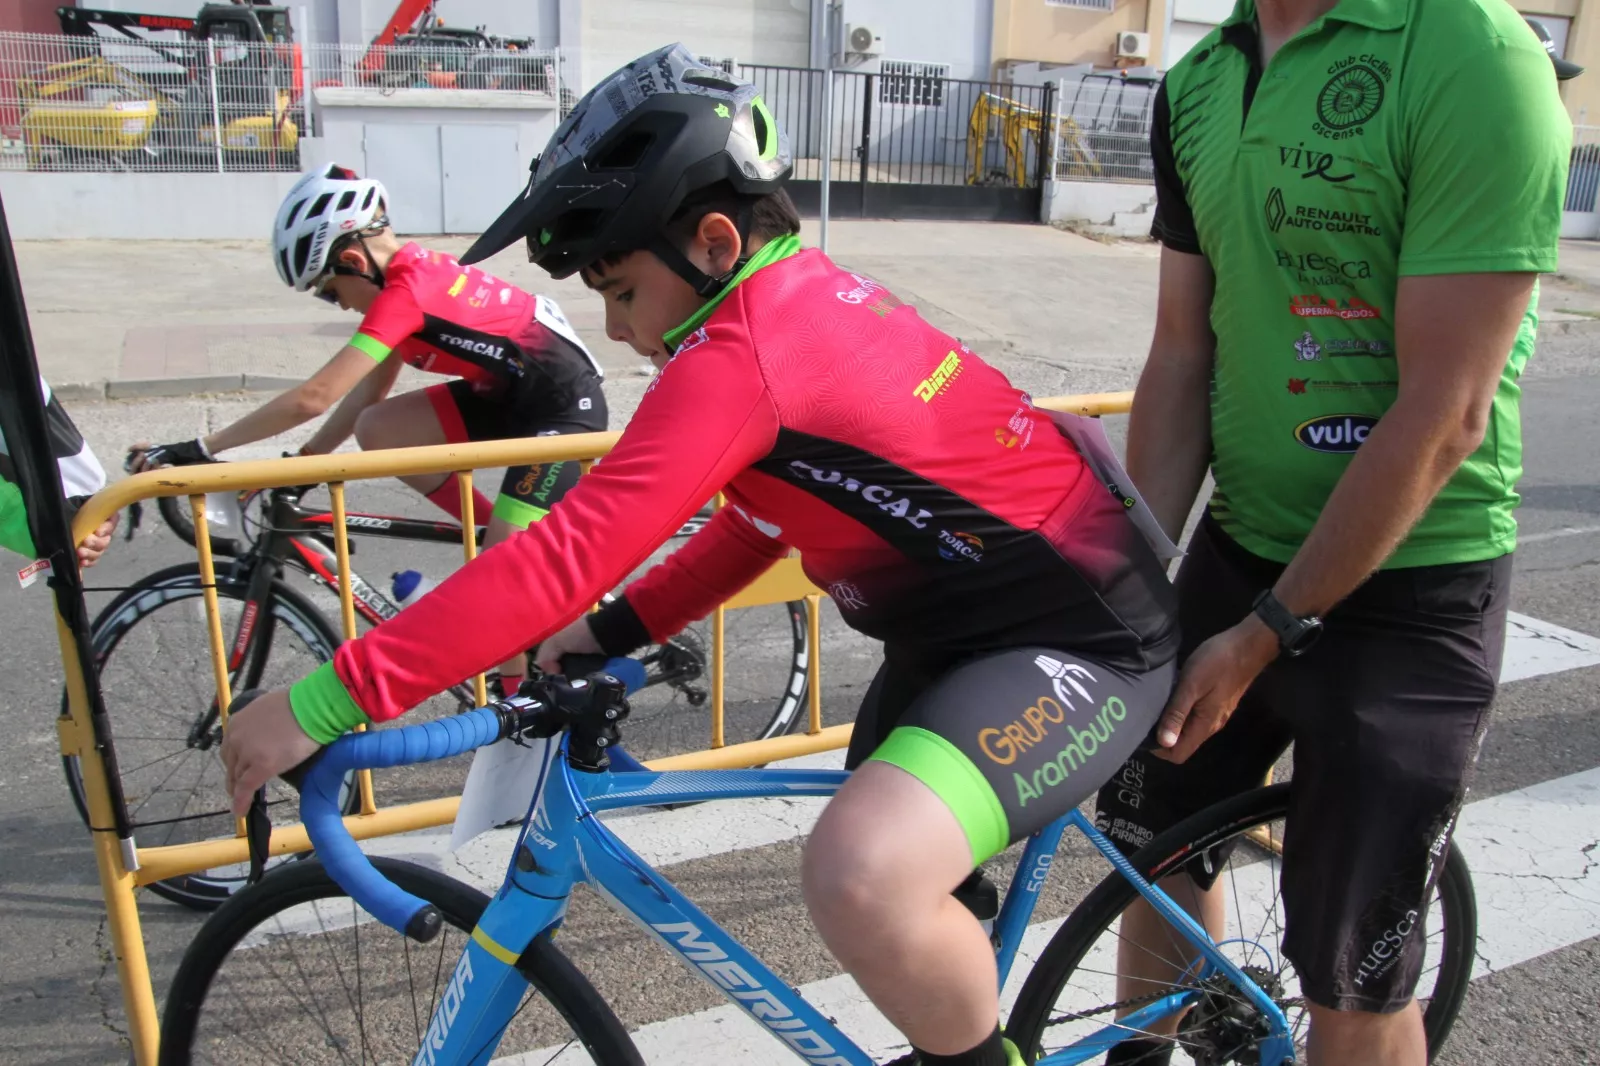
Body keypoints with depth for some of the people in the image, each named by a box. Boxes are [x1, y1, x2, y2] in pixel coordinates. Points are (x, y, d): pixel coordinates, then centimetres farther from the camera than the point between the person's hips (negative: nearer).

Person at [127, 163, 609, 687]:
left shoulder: (405, 290, -21)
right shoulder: (414, 271, 8)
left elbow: (314, 397, -24)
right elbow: (369, 391, 11)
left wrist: (200, 449, -18)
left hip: (565, 402, -10)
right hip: (514, 391, 10)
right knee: (378, 430, -2)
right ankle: (507, 539, 10)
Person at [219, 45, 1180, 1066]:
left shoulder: (741, 354, -24)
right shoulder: (812, 296, 5)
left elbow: (568, 551, -29)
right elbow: (765, 517, 13)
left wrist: (328, 701, -25)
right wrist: (614, 630, 3)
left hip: (1079, 636, -10)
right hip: (963, 621, 10)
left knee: (860, 879, -31)